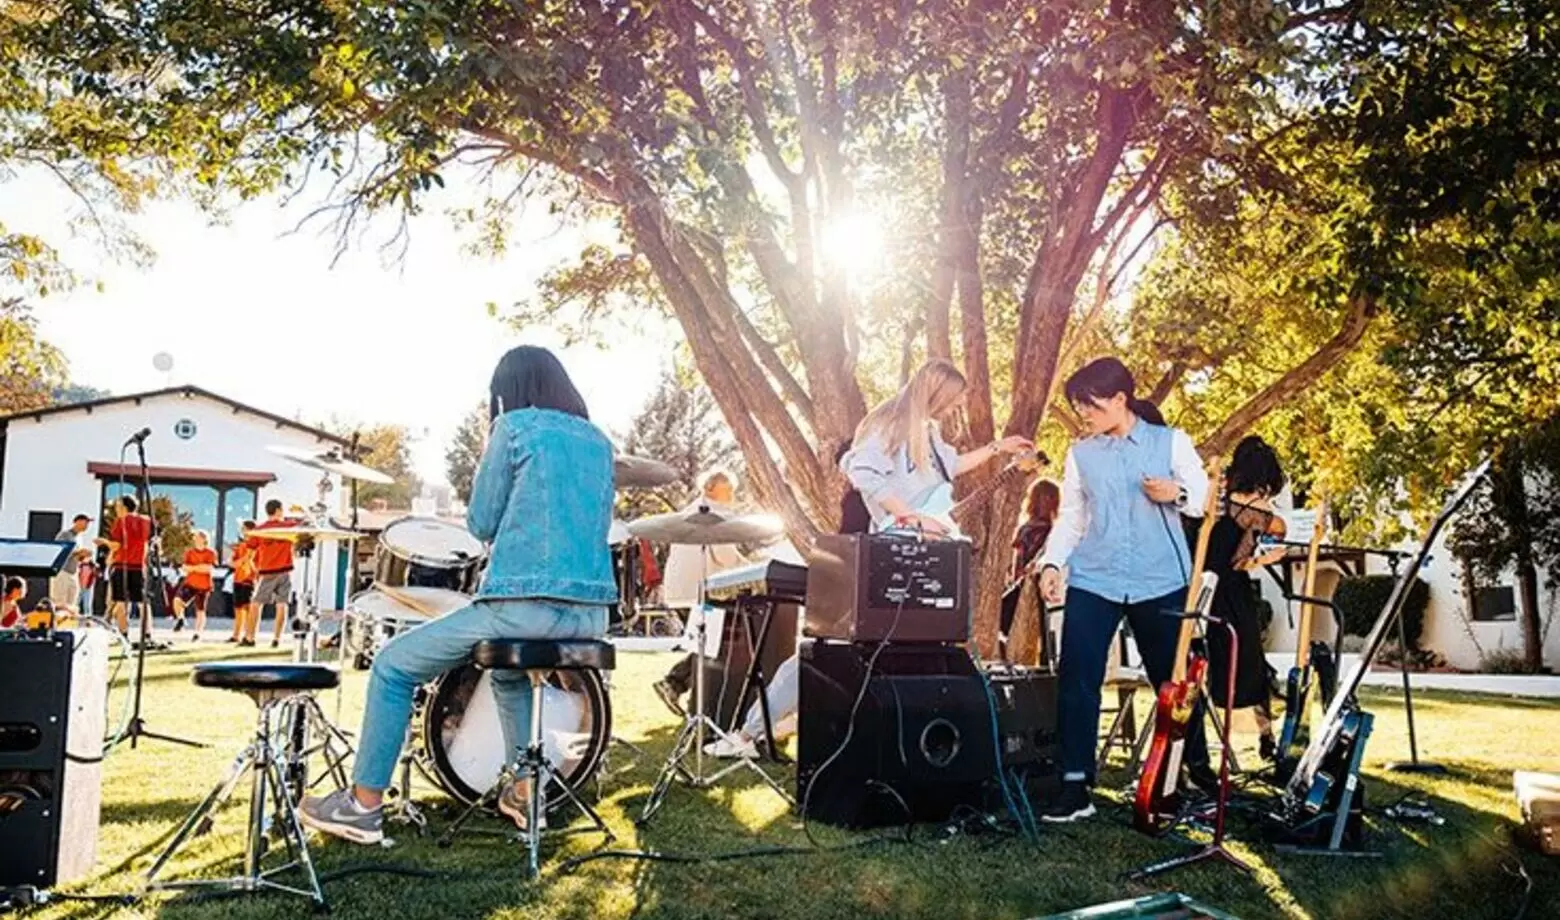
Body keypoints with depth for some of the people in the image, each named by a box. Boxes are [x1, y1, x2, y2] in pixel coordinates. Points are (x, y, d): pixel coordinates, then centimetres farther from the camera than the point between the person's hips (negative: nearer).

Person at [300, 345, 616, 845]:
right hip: (591, 615, 7)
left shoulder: (515, 426, -1)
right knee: (509, 667, 37)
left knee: (394, 665, 10)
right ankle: (525, 790, 34)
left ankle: (364, 804, 13)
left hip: (525, 606, -7)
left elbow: (482, 524, 3)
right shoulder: (598, 440, 16)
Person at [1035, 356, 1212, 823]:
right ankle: (1076, 785, 1)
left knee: (1173, 677, 11)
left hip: (1161, 580, -2)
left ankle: (1198, 764, 35)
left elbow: (1207, 497, 2)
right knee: (1076, 680, -6)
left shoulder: (1171, 442, 1)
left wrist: (1176, 494, -18)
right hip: (1093, 580, 2)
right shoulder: (1080, 454, 8)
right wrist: (1052, 562, -3)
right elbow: (1071, 517, 11)